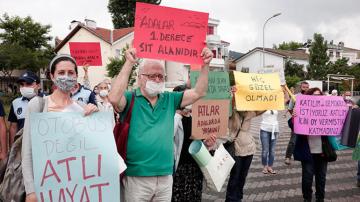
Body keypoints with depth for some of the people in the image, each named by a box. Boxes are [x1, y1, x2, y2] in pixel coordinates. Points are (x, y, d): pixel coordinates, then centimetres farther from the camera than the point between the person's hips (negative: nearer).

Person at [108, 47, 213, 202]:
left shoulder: (169, 99, 8)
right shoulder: (130, 99, -6)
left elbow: (199, 92, 4)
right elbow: (114, 98, -27)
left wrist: (205, 65, -6)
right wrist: (129, 63, -24)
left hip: (165, 176, 4)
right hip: (136, 177, -4)